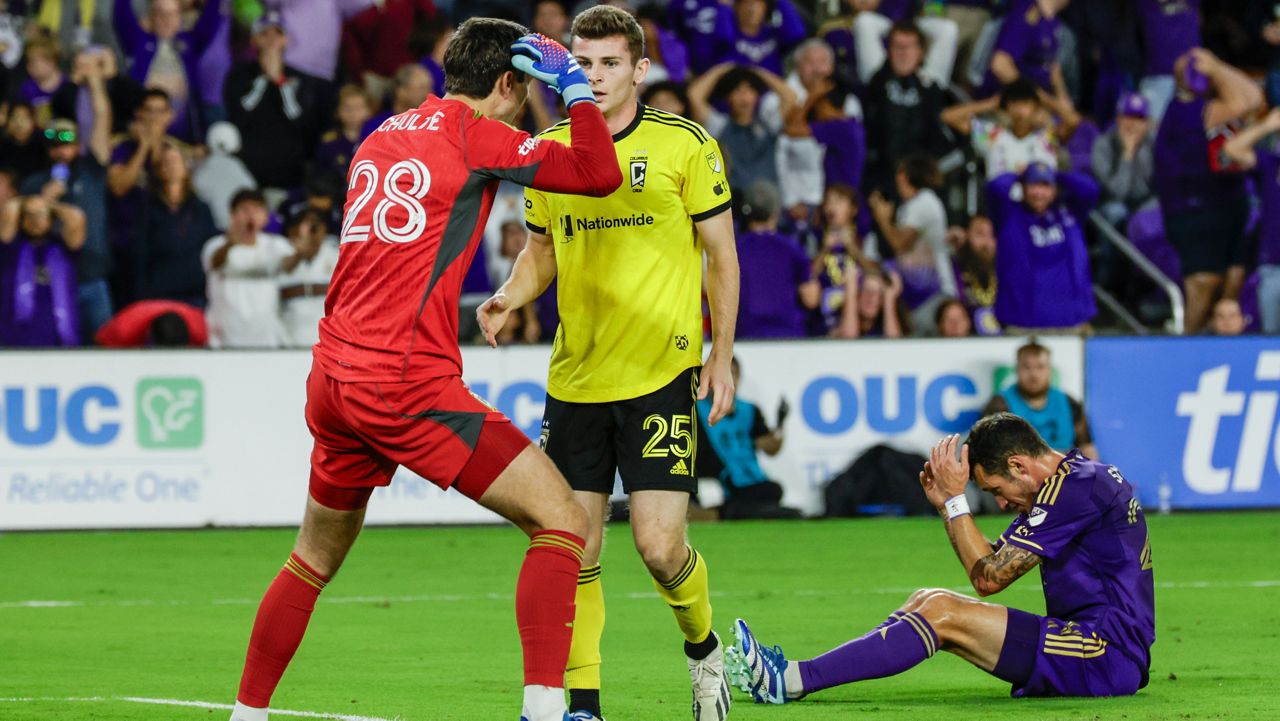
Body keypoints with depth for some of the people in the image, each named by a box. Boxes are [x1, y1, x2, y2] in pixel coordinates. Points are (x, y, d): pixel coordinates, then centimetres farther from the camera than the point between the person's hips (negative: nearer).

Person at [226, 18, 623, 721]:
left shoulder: (382, 135, 18)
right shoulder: (474, 134, -3)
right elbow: (600, 175, -6)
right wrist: (574, 84, 4)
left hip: (332, 373, 8)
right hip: (408, 381, -8)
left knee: (316, 556, 24)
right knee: (561, 518, -5)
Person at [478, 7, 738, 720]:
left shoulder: (686, 145, -5)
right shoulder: (549, 151, 6)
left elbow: (722, 255, 1)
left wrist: (721, 358, -3)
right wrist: (508, 298, -2)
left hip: (661, 374, -4)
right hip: (575, 379, 4)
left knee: (659, 542, -10)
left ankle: (704, 647, 20)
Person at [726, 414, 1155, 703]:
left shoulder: (1074, 486, -15)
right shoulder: (1073, 477, 17)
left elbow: (988, 578, -15)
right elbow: (991, 566, 18)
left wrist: (956, 498, -8)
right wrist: (946, 504, 6)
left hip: (1107, 655, -10)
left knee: (943, 612, -17)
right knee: (928, 601, 6)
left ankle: (793, 681, -21)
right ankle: (793, 677, -3)